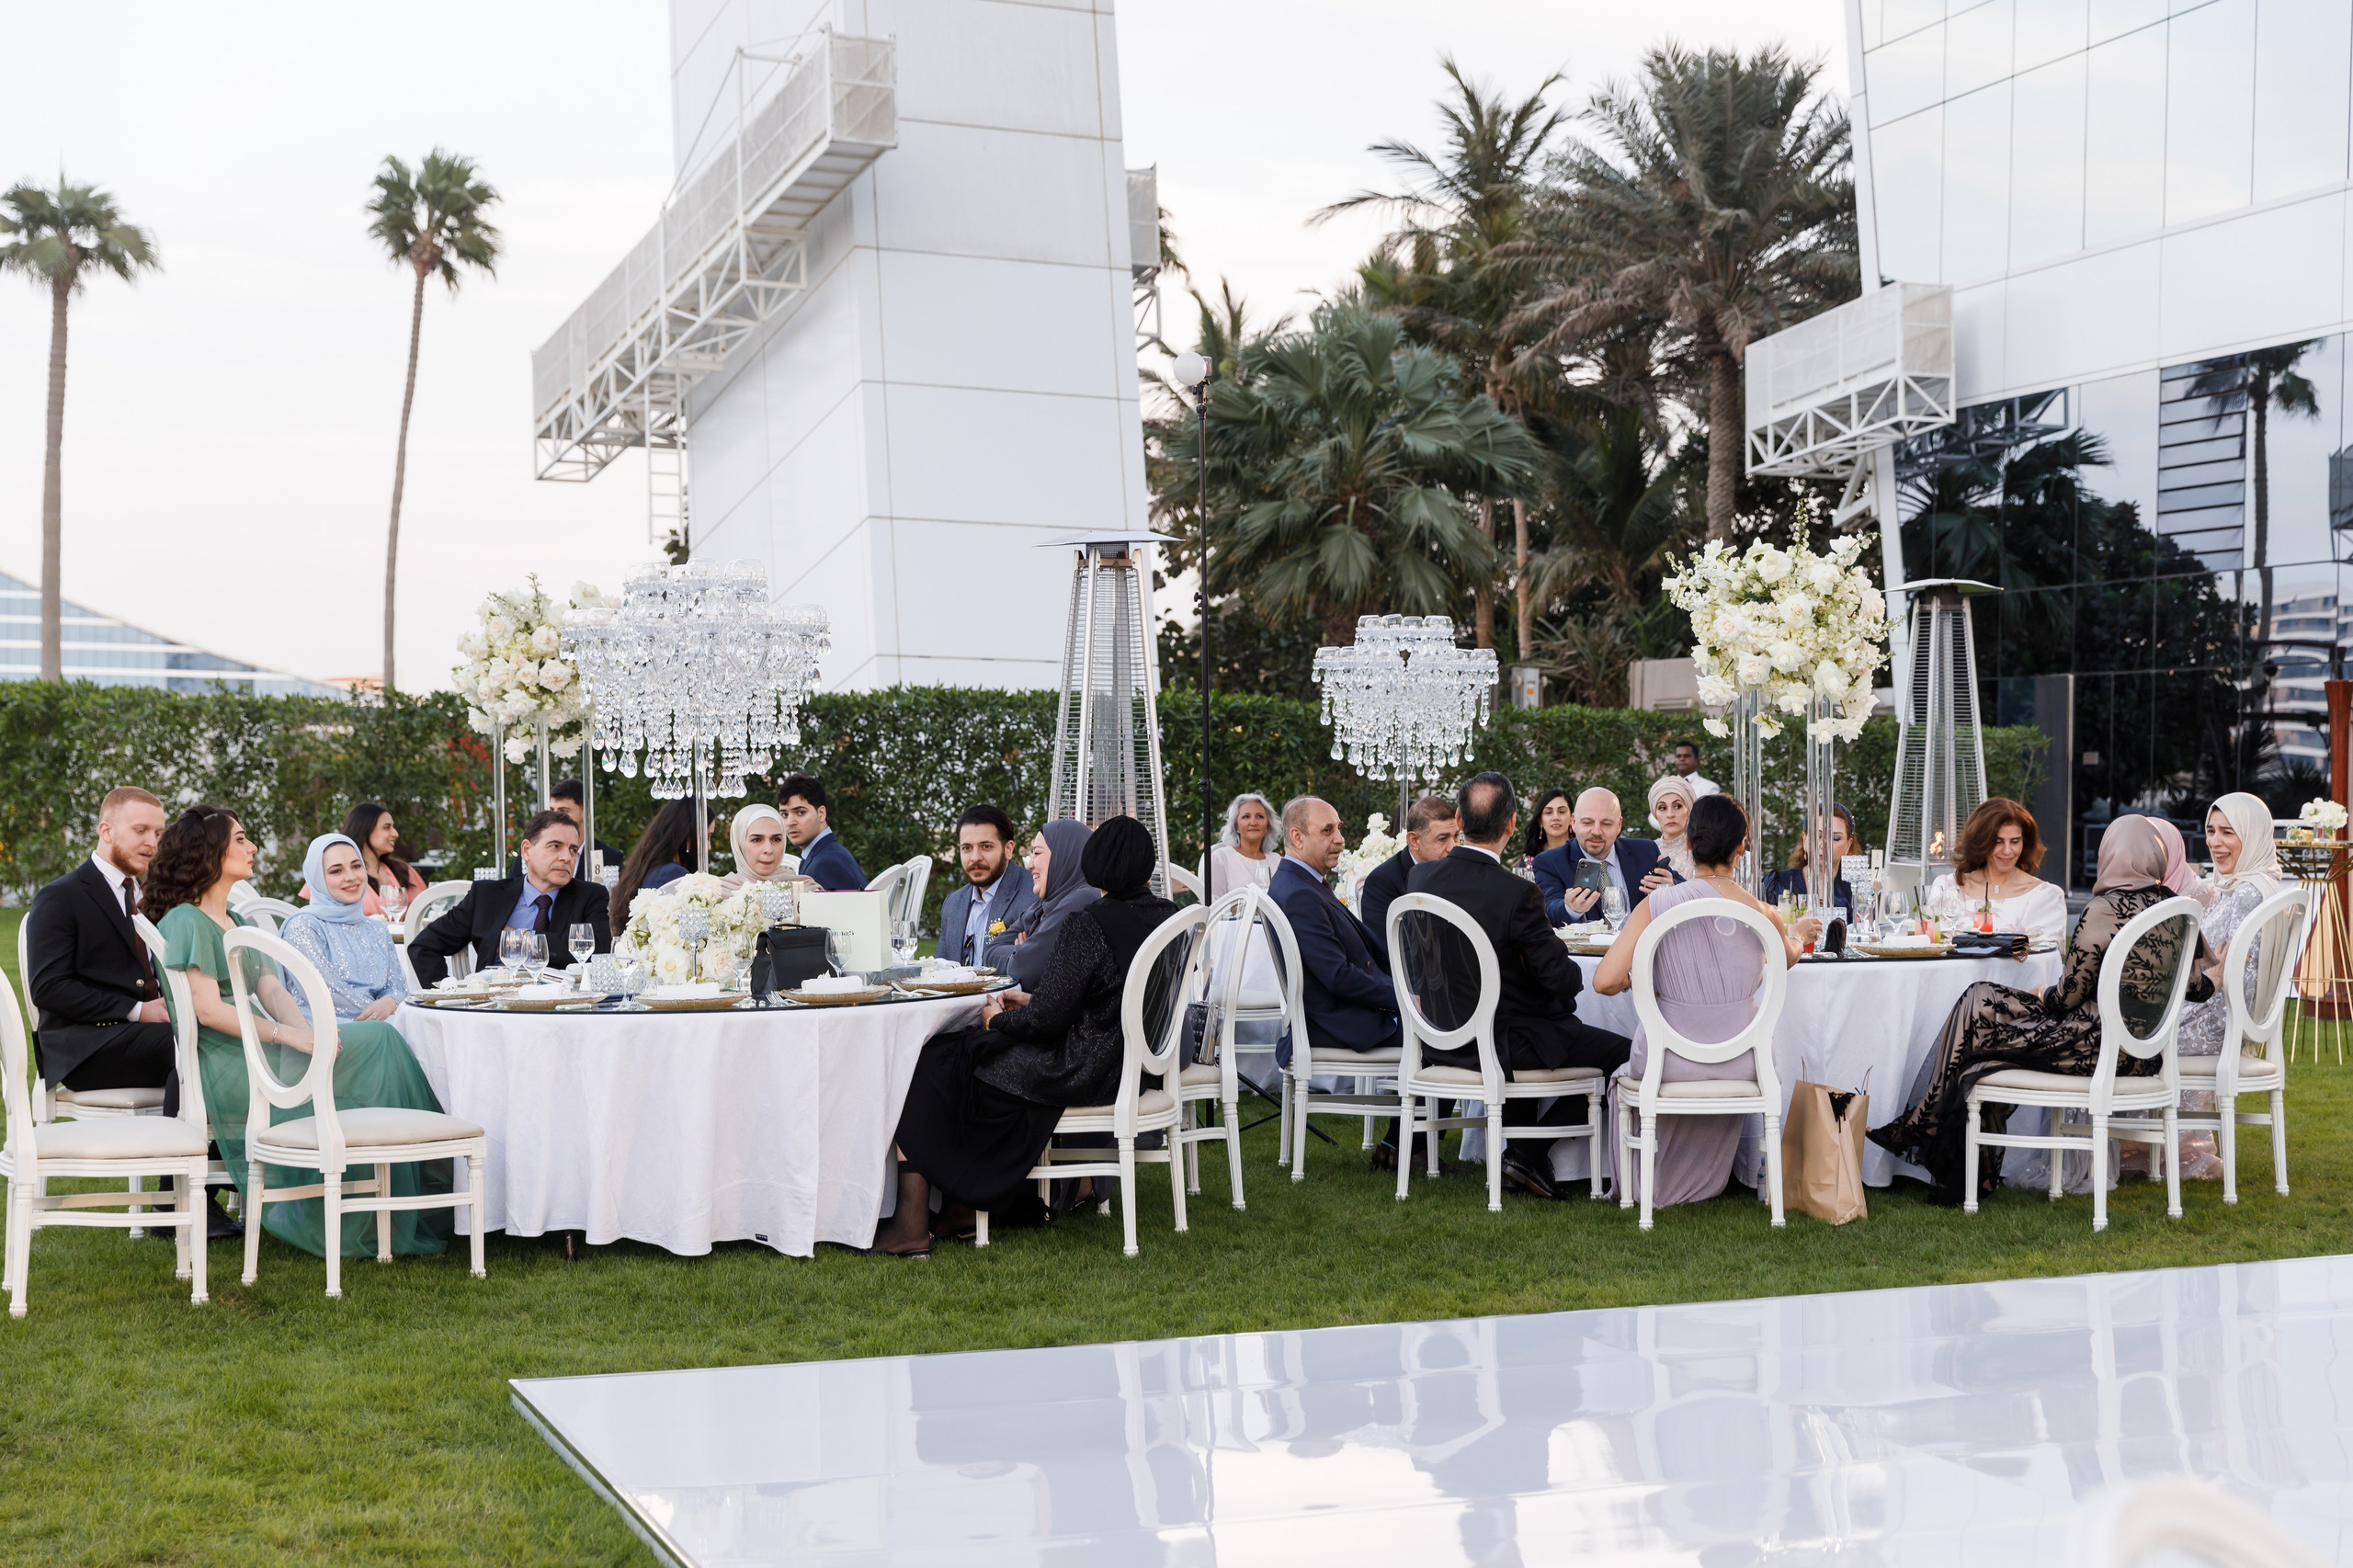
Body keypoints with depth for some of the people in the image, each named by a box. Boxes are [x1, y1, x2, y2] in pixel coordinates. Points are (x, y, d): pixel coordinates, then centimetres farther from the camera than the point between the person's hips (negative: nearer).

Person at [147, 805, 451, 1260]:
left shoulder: (238, 923, 24)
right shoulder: (185, 922, -5)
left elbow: (273, 990, 10)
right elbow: (208, 1009, -16)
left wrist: (311, 1031, -10)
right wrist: (289, 1035, -21)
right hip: (224, 1065, -8)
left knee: (382, 1042, -12)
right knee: (377, 1045, -18)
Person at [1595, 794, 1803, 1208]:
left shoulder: (1656, 905, -15)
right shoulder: (1763, 914, -8)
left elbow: (1605, 981, -19)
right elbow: (1789, 958, 16)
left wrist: (1633, 982, 4)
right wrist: (1797, 935, 41)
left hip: (1671, 1065, -2)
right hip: (1742, 1070, 3)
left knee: (1627, 1077, 33)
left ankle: (1645, 1185, 47)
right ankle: (1700, 1184, 54)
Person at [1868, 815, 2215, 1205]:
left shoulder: (2104, 911, -17)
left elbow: (2068, 997, -12)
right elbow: (2198, 988, 12)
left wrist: (2041, 995, 9)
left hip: (2097, 1047, -8)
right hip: (2145, 1052, 8)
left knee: (1980, 1009, 7)